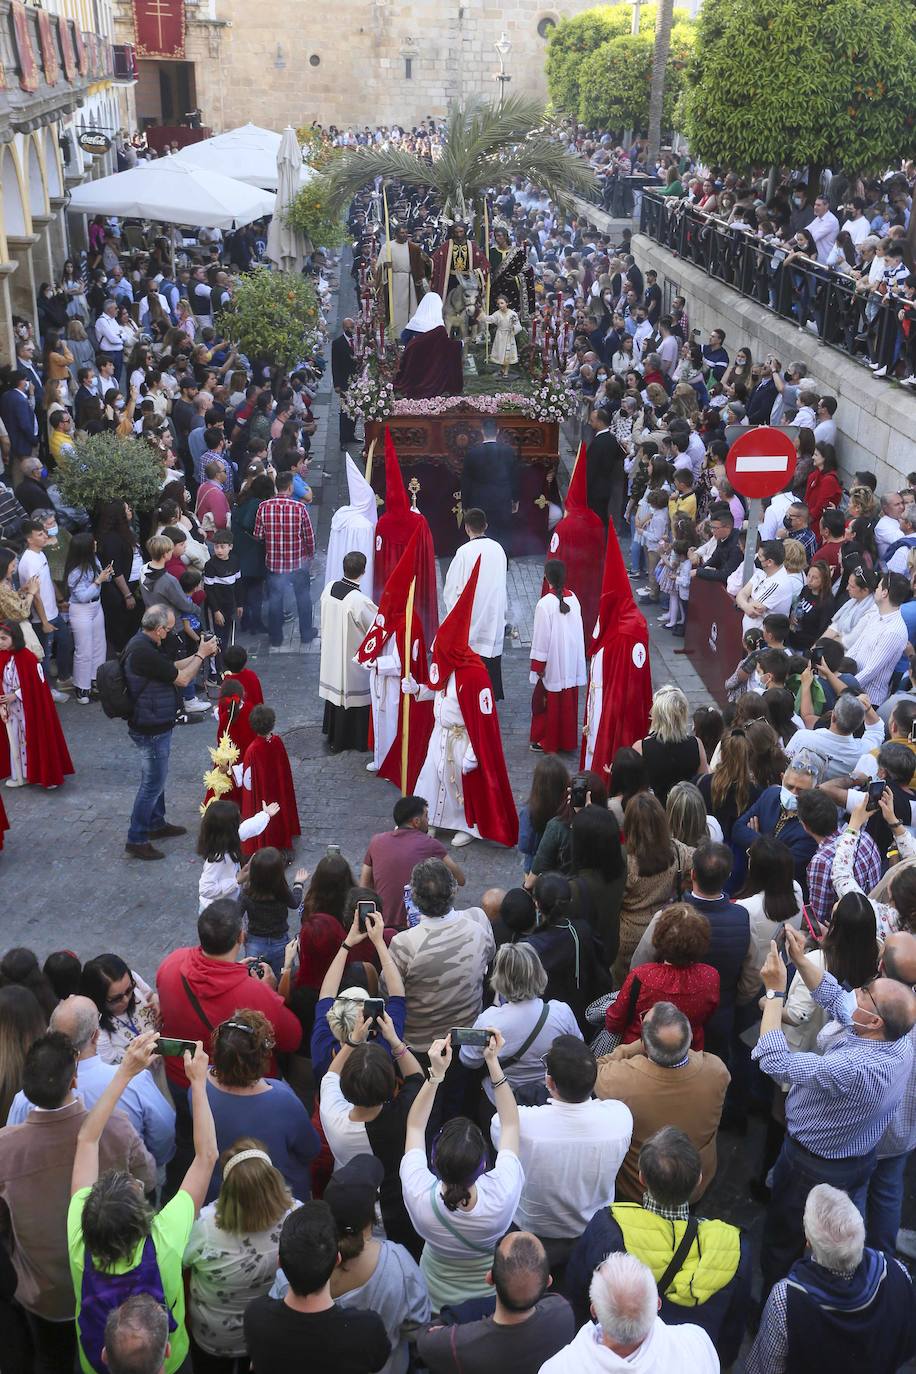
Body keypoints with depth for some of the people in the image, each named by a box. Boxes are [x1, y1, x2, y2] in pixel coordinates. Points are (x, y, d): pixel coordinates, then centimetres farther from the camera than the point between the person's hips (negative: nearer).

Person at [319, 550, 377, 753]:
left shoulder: (329, 588, -10)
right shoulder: (359, 601, -30)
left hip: (331, 652, 6)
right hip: (353, 658, -6)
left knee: (335, 690, 22)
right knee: (354, 696, 11)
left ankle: (333, 738, 36)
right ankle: (359, 740, 27)